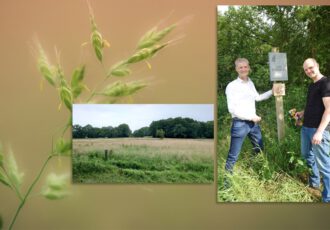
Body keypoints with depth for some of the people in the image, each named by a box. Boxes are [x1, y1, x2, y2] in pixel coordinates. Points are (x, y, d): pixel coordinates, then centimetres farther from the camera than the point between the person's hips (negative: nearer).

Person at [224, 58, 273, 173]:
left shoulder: (250, 83, 9)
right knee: (233, 156, -3)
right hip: (240, 124, -7)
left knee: (260, 150, 22)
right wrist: (251, 117, -17)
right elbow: (232, 109, -18)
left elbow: (257, 98, 27)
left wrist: (272, 91, 18)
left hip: (253, 123, 7)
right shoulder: (232, 86, -12)